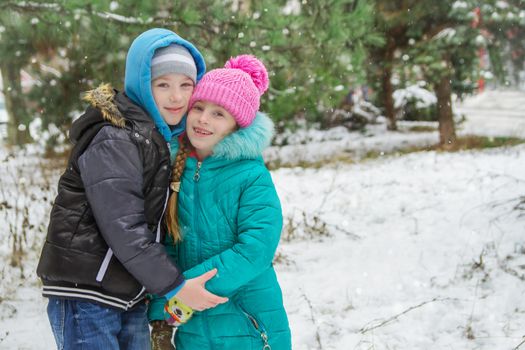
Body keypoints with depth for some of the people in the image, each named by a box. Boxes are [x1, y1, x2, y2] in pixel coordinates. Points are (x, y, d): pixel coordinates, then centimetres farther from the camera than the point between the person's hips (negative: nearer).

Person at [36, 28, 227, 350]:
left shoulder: (169, 139, 12)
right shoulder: (115, 140, -16)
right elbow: (124, 230, -21)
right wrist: (176, 286, -17)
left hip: (130, 299, 8)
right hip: (86, 297, -8)